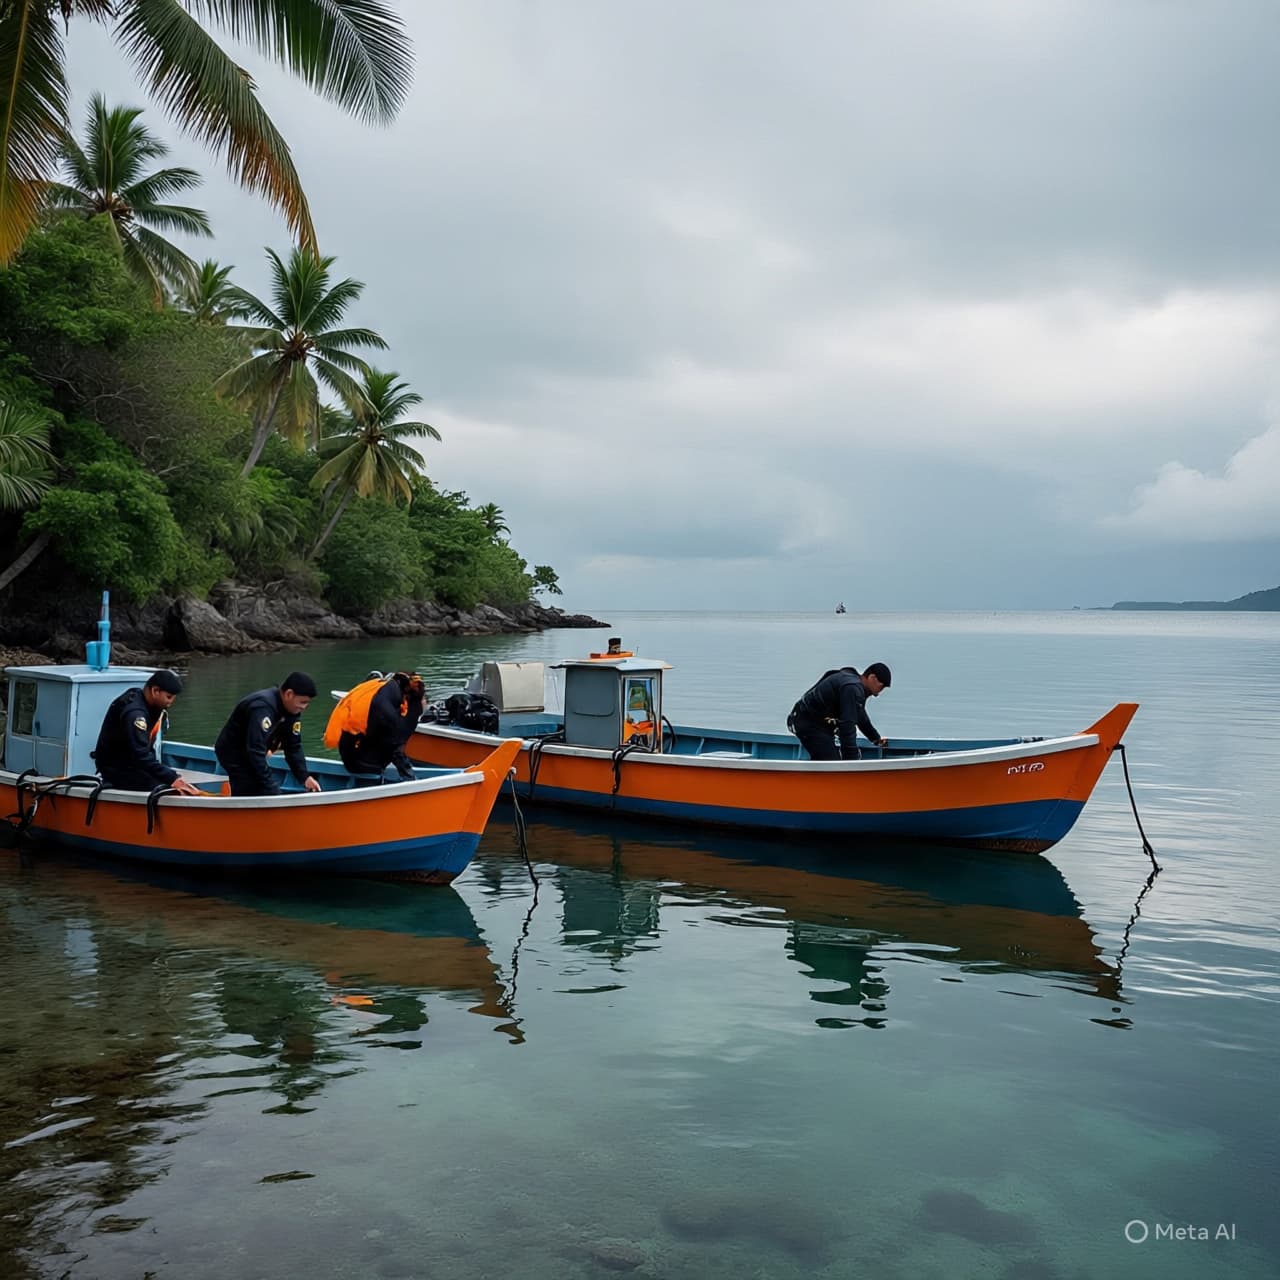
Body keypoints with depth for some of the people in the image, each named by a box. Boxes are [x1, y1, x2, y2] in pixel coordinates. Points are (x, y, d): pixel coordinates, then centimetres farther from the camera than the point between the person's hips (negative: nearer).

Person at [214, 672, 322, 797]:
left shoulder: (292, 710, -4)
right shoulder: (263, 707, -32)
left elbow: (293, 747, 0)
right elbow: (255, 751, -35)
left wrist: (305, 777, -10)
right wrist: (270, 787, -32)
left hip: (250, 756, 9)